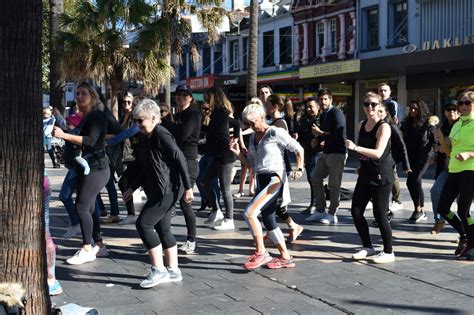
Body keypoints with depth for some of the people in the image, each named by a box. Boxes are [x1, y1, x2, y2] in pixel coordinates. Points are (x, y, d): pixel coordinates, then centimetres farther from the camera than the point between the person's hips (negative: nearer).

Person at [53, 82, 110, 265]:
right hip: (86, 167, 9)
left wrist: (64, 135, -29)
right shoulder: (84, 117, 14)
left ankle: (87, 249, -6)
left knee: (81, 206, -12)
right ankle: (97, 244, 23)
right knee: (88, 207, 12)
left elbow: (90, 141, -24)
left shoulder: (97, 115, -12)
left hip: (96, 167, -9)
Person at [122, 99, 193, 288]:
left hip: (166, 191, -10)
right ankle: (173, 271, 20)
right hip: (159, 192, 10)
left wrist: (187, 187, -20)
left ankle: (158, 270, -5)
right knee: (163, 229, 12)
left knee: (143, 224, -11)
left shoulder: (162, 135, -13)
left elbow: (180, 159, -19)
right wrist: (132, 187, 26)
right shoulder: (151, 138, 18)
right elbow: (147, 168, 26)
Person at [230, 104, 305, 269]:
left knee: (249, 212, -21)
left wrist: (299, 169, -18)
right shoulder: (253, 137, 15)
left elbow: (298, 149, -6)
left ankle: (261, 252, -12)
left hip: (274, 179, -9)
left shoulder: (275, 133, -8)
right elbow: (251, 164, 16)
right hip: (261, 180, 9)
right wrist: (238, 153, 1)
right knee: (268, 221, 11)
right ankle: (286, 258, 21)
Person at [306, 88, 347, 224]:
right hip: (326, 152, 9)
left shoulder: (336, 113, -12)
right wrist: (317, 136, 3)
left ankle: (332, 214, 5)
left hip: (337, 153, -9)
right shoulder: (324, 114, 15)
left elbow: (339, 135, -22)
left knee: (334, 184, -5)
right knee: (316, 178, 9)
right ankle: (320, 211, 18)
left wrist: (320, 132, -15)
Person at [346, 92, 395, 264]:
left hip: (381, 176, -7)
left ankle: (388, 252, 14)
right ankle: (367, 247, 21)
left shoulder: (383, 127, -12)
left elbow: (378, 153, -23)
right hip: (365, 175, 7)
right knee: (356, 212, 3)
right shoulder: (362, 125, 9)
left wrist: (355, 147, -31)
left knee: (379, 215, -3)